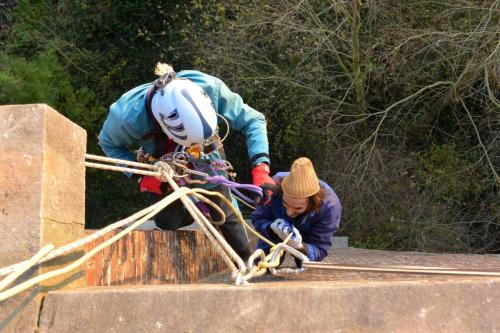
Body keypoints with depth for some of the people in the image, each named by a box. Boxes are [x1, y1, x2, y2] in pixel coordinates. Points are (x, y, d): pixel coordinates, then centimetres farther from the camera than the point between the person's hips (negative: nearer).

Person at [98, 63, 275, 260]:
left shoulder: (210, 87, -40)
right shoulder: (127, 116, -40)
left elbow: (252, 120, -26)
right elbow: (109, 144, -16)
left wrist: (261, 168, -38)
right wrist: (141, 177, -27)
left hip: (205, 161, 0)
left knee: (225, 215, -1)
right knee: (170, 222, -2)